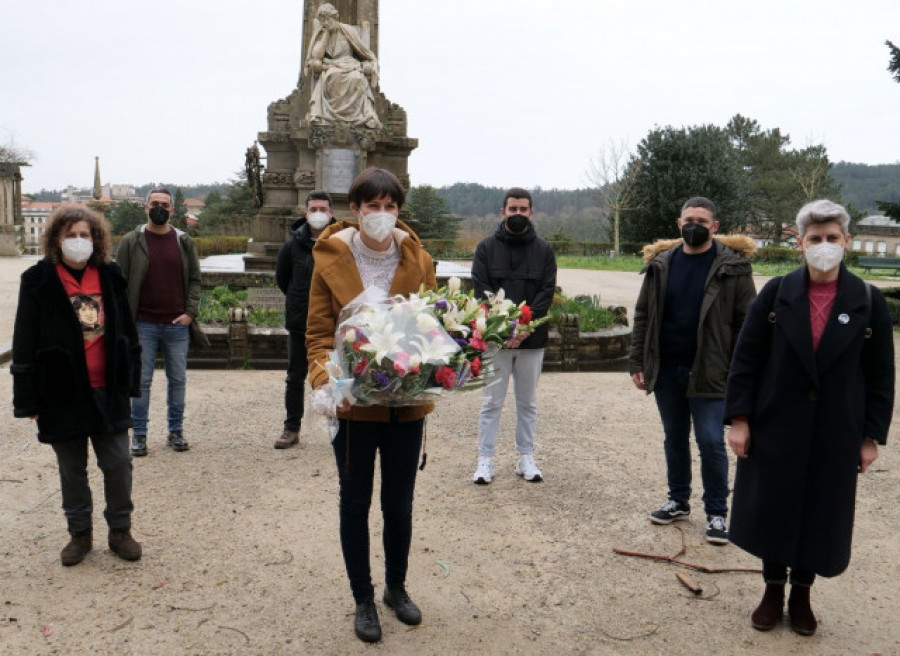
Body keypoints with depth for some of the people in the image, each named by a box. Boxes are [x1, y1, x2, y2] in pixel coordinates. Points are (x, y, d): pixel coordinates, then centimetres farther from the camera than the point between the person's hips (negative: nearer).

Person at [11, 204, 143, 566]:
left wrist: (129, 380, 6)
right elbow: (25, 342, -5)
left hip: (107, 391, 2)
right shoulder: (38, 281, -6)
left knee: (118, 464, 6)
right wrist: (28, 398, -7)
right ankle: (80, 533, 29)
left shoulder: (109, 276, 2)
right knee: (72, 469, 12)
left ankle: (120, 530, 24)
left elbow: (126, 330, 8)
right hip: (63, 393, -2)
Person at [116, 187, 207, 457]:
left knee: (178, 379, 9)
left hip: (177, 324, 2)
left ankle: (176, 431, 22)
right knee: (141, 381, 4)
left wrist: (190, 312, -3)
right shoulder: (131, 241, 2)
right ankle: (139, 434, 15)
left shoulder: (184, 242, 7)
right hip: (143, 325, -2)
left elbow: (194, 280, 10)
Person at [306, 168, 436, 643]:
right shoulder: (331, 260, -7)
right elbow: (318, 334, -6)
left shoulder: (418, 261, -2)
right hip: (353, 403, -2)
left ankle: (396, 588, 39)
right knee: (355, 502, 12)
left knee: (399, 502, 16)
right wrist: (326, 377, -23)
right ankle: (363, 599, 32)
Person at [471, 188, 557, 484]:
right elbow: (481, 290, -5)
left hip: (532, 338, 2)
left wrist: (525, 327, -14)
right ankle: (485, 459, 12)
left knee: (528, 402, 11)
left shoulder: (543, 250, 6)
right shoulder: (486, 247, 2)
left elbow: (547, 291, -1)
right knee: (492, 401, 3)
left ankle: (526, 458, 22)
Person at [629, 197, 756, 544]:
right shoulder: (661, 264, 6)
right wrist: (637, 363, 3)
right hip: (666, 369, 4)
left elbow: (745, 322, -6)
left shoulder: (732, 266, -4)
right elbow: (643, 316, 9)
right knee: (675, 438, 15)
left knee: (711, 443, -1)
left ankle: (716, 512, 15)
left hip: (709, 372, -4)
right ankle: (678, 501, 31)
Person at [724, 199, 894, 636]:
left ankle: (801, 593, 33)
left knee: (820, 516, 11)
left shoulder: (869, 302, -3)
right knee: (773, 512, 10)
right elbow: (746, 359, -3)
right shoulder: (775, 293, -3)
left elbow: (881, 375, 1)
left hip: (836, 435, 0)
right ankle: (773, 591, 31)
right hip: (774, 427, 0)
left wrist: (871, 436, -1)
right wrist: (739, 418, -7)